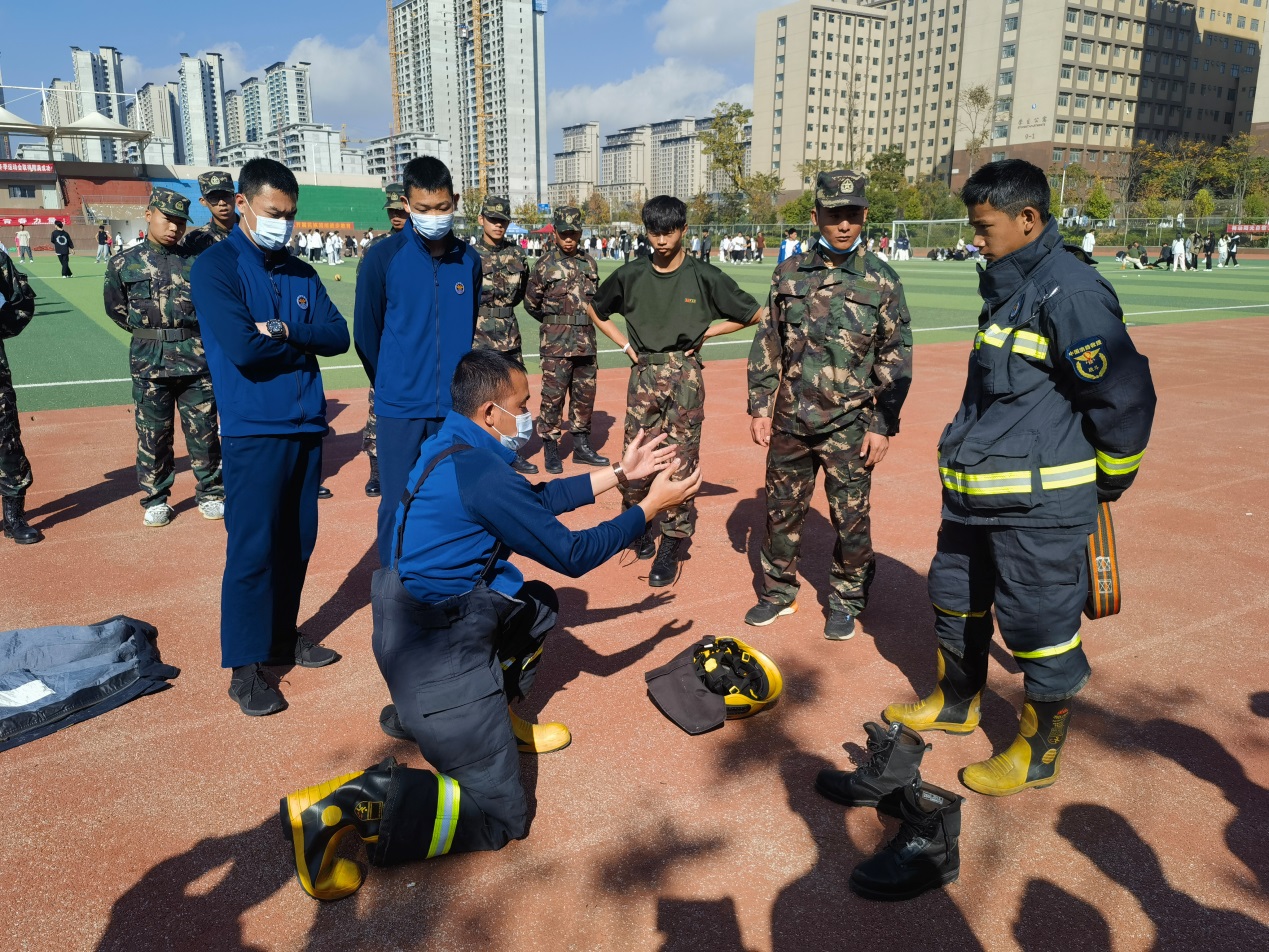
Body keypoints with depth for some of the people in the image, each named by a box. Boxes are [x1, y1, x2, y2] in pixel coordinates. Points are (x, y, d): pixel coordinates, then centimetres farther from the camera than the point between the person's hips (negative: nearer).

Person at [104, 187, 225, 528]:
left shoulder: (196, 260, 4)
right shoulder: (124, 263, 3)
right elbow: (115, 307, 13)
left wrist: (192, 333, 1)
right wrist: (147, 330, 8)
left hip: (196, 359, 0)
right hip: (150, 362, 0)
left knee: (203, 431, 6)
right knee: (153, 433, 6)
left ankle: (210, 493, 19)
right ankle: (155, 500, 18)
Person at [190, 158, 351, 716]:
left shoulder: (300, 273, 12)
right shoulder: (215, 267, -5)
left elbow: (339, 336, 0)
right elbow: (242, 347, -19)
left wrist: (282, 329, -15)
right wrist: (304, 341, -4)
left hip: (306, 424, 6)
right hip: (253, 430, -6)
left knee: (298, 542, 13)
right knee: (252, 548, -3)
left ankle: (283, 637, 29)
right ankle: (244, 667, 8)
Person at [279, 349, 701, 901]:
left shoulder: (455, 446, 6)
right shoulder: (481, 472, -23)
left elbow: (539, 498, 16)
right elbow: (571, 555, -14)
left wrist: (620, 472, 18)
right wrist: (649, 509, -3)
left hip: (418, 612, 10)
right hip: (435, 646, -10)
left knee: (538, 606, 26)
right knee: (499, 815, -3)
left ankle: (494, 717, 27)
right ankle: (339, 807, -11)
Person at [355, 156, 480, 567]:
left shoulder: (469, 260, 4)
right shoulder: (383, 257, -6)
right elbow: (366, 333, 2)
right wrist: (392, 386, 10)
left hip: (457, 408, 3)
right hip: (400, 409, -3)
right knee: (398, 506, 3)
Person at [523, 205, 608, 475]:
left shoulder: (589, 263, 10)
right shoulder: (545, 265, -3)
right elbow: (531, 303, 5)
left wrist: (583, 324, 12)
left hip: (586, 341, 5)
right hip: (556, 344, -4)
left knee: (585, 395, 10)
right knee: (553, 396, -4)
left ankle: (581, 446, 22)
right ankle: (551, 450, 6)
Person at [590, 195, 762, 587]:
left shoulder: (704, 276, -3)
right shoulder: (630, 275, 3)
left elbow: (752, 313, 6)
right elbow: (596, 309, 19)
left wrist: (706, 331, 0)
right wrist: (624, 343, 8)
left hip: (686, 374, -2)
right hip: (644, 373, 2)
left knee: (681, 461, -1)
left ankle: (671, 546, 7)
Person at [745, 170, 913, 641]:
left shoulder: (881, 280, -3)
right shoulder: (789, 273, 4)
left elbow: (896, 359, -2)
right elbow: (767, 345, 8)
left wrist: (883, 425, -6)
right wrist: (760, 407, 3)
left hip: (850, 425, -2)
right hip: (790, 420, 3)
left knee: (851, 519, 6)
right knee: (782, 510, 12)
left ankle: (846, 601, 26)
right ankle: (778, 592, 31)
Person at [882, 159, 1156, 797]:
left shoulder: (1069, 292, -18)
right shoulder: (1008, 287, 12)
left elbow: (1126, 398, -17)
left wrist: (1106, 484, -5)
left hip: (1040, 505, -10)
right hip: (975, 495, 10)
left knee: (1039, 626, 4)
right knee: (954, 600, 21)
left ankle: (1040, 755, 23)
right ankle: (956, 704, 43)